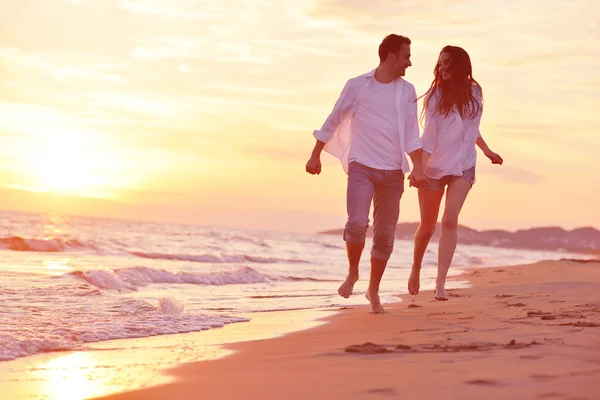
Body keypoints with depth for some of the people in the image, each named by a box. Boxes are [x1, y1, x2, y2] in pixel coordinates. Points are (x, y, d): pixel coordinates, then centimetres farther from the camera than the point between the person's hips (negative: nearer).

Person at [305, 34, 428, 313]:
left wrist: (417, 167, -6)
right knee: (357, 223, -21)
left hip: (393, 172, 3)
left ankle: (373, 290, 21)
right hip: (362, 167, -3)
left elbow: (411, 133, 8)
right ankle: (352, 273, 5)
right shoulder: (357, 86, 0)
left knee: (385, 235, 4)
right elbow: (333, 121, 8)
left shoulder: (407, 91, 9)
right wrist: (315, 155, 10)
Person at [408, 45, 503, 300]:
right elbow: (429, 135, -11)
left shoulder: (474, 93, 4)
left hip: (463, 166, 1)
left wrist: (487, 151, 31)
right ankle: (415, 269, 35)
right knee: (427, 227, 7)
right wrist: (420, 168, -21)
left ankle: (440, 284, -19)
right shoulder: (435, 95, -6)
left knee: (450, 221, -17)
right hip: (435, 166, -1)